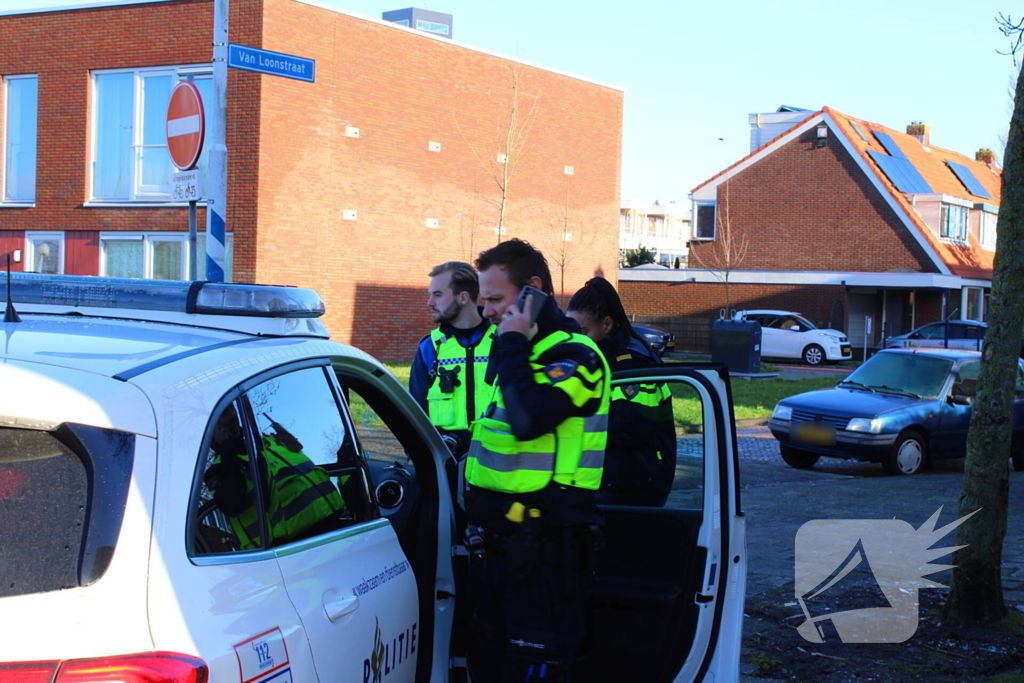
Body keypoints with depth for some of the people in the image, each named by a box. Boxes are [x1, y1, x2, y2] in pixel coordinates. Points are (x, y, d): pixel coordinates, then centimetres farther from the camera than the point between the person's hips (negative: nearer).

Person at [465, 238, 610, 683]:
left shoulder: (572, 355, -12)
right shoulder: (519, 350, 17)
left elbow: (528, 420, -30)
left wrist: (513, 346, -19)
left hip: (544, 547, -9)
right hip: (498, 541, 10)